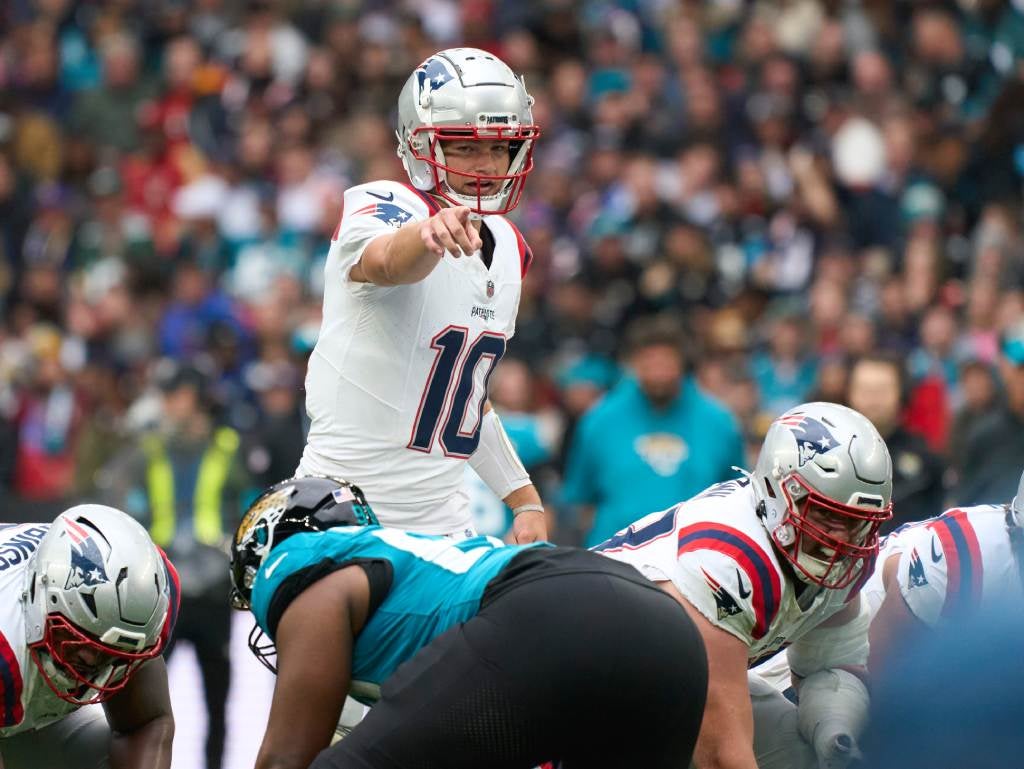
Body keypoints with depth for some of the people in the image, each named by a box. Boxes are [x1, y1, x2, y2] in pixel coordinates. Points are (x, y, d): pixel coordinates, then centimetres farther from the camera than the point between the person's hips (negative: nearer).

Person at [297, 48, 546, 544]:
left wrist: (526, 500, 19)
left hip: (442, 520, 7)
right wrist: (431, 231, -60)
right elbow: (386, 261, -38)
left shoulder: (507, 248, 13)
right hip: (346, 517, -7)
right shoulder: (379, 207, -11)